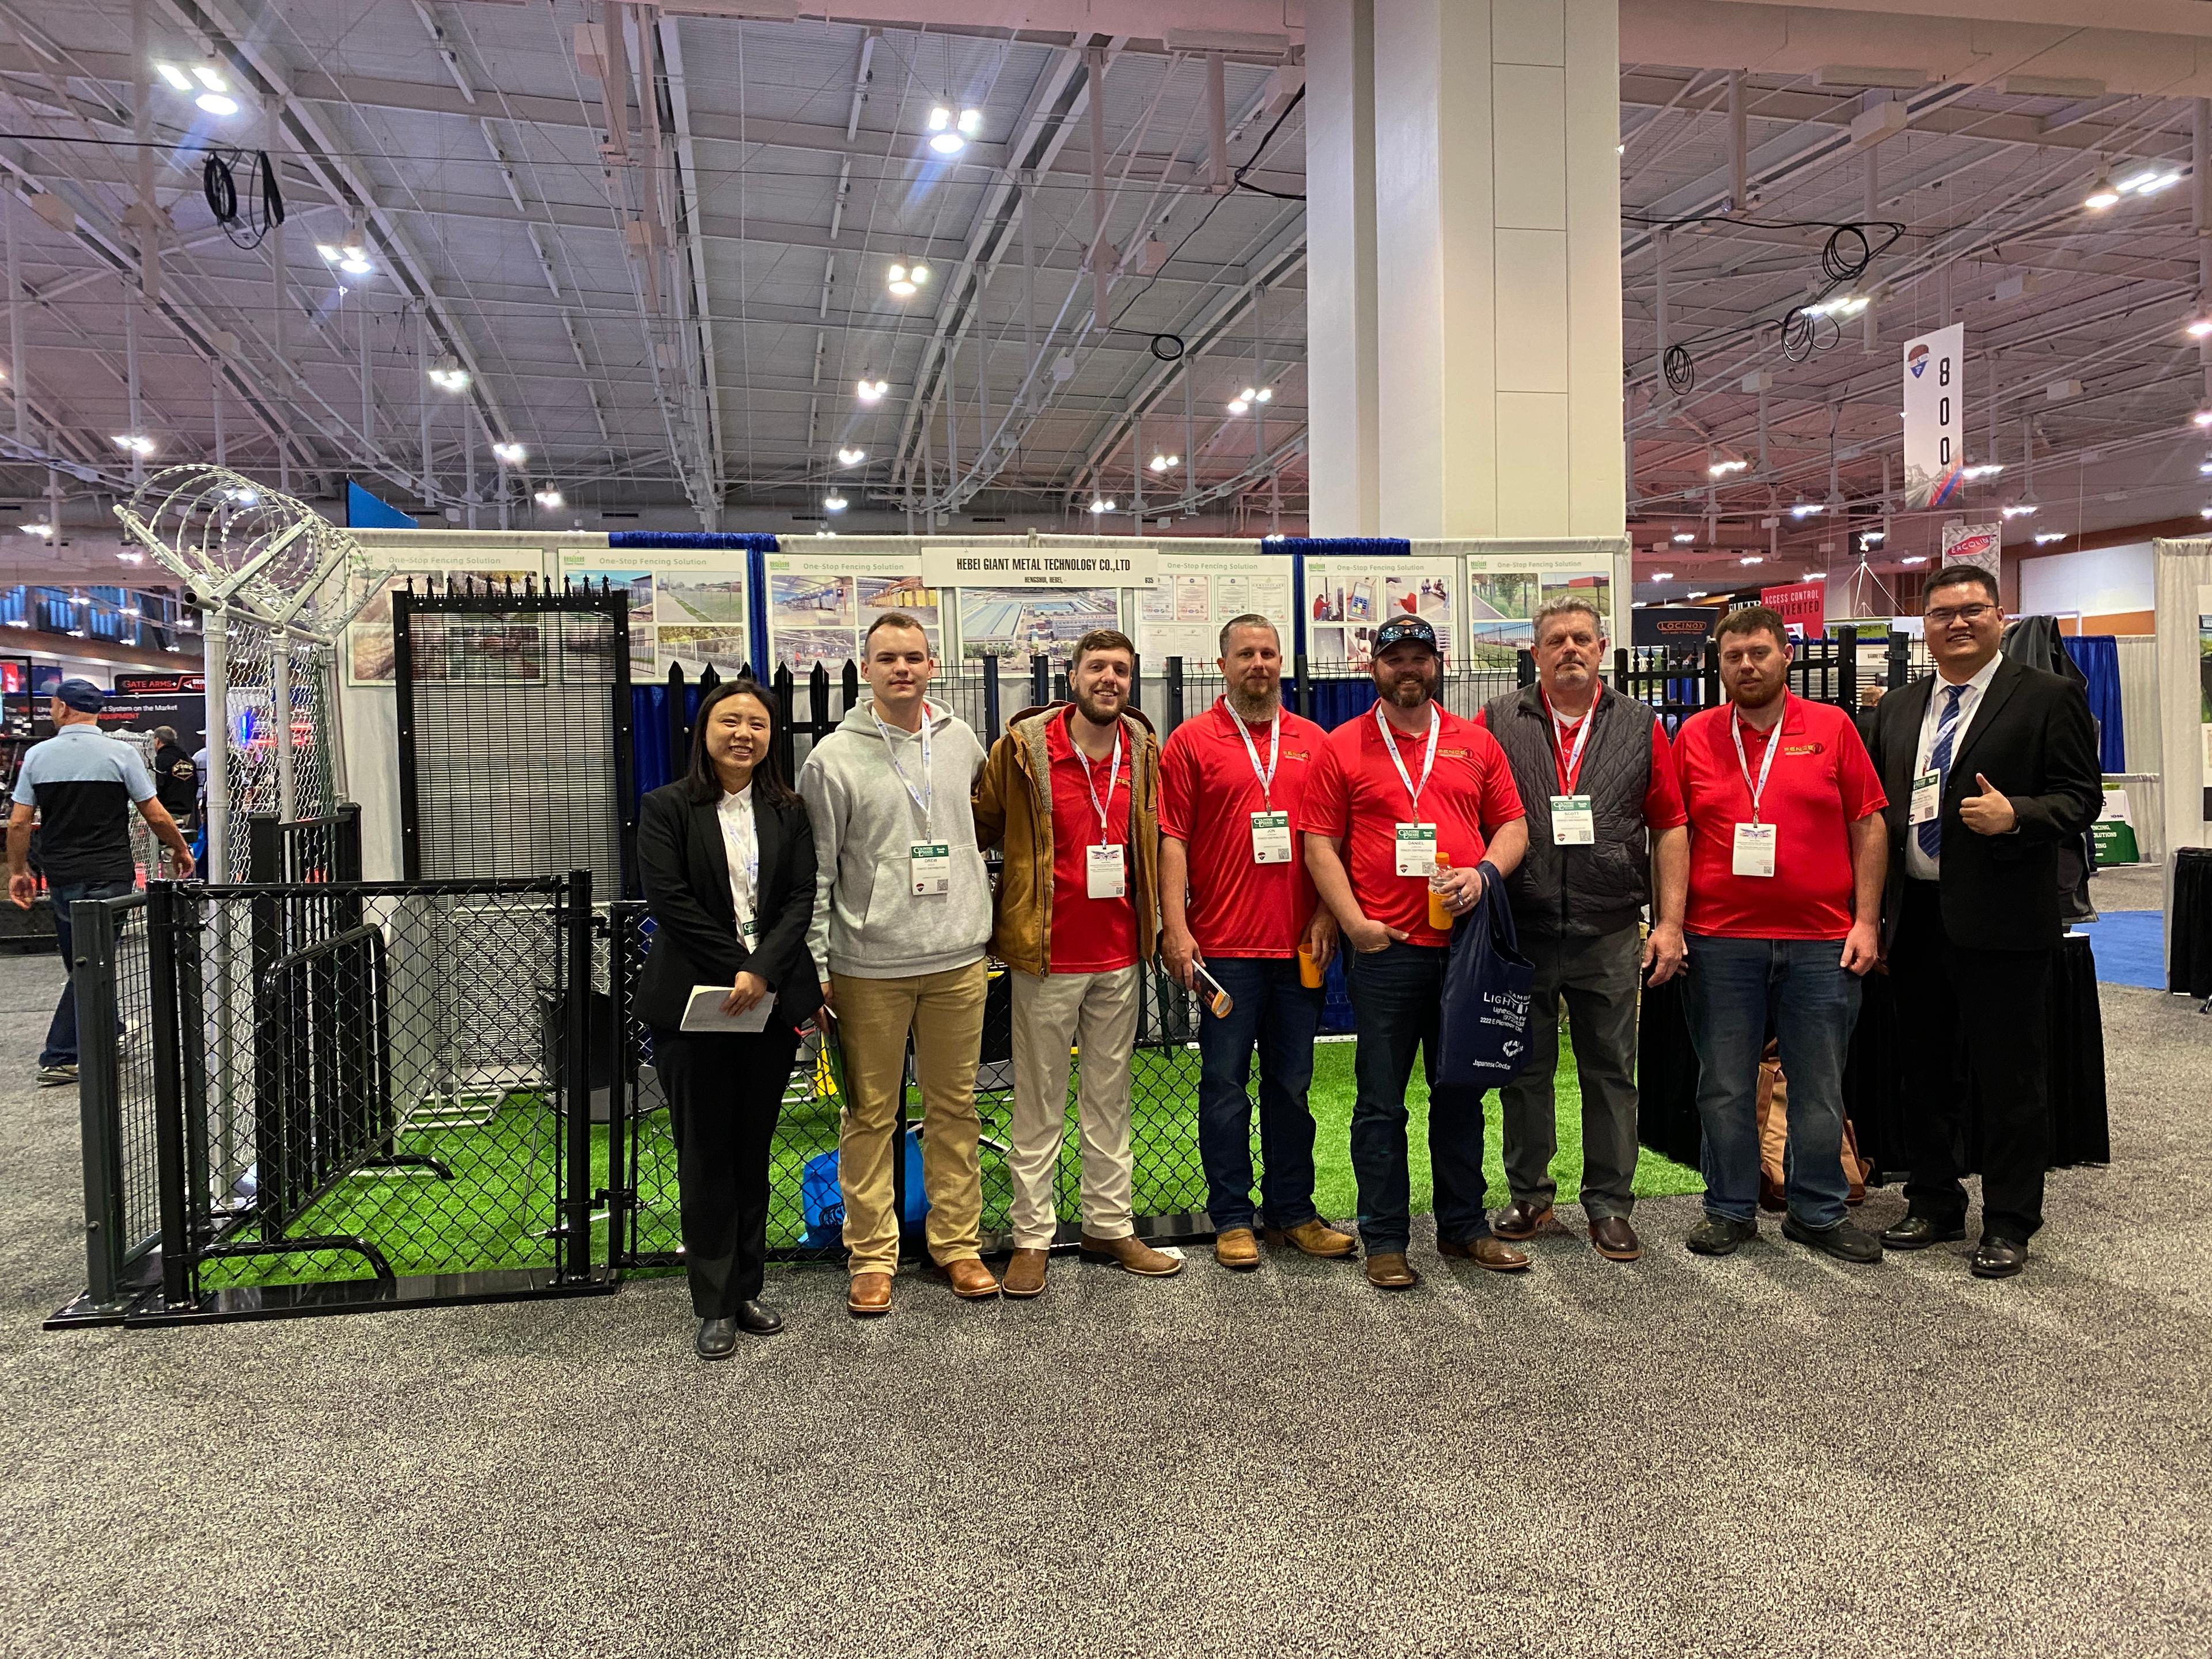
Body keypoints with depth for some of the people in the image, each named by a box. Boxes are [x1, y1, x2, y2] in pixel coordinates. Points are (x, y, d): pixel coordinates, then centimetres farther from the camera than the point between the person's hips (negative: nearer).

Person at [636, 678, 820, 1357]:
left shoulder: (789, 813, 8)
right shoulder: (666, 808, 0)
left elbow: (801, 899, 0)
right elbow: (669, 899, -9)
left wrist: (762, 972, -15)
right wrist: (735, 970, -13)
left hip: (773, 1002, 3)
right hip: (694, 1004, -3)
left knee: (754, 1148, 11)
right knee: (705, 1154, 3)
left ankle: (747, 1289, 22)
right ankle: (715, 1305, 12)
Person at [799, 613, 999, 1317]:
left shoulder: (960, 739, 7)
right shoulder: (834, 757, -4)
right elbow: (815, 871, -3)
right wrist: (815, 965, -6)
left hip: (957, 958, 3)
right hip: (869, 966, -3)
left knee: (955, 1106, 11)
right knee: (870, 1113, 5)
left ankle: (957, 1242, 23)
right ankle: (872, 1254, 17)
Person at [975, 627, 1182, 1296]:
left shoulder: (1143, 750, 5)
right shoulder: (1023, 747, -8)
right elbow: (982, 827, 0)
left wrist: (1158, 928, 9)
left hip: (1119, 953, 4)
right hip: (1048, 953, -4)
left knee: (1110, 1094, 14)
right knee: (1040, 1100, 6)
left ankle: (1109, 1224, 25)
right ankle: (1031, 1237, 15)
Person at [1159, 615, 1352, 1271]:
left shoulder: (1314, 743, 11)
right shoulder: (1191, 742, 1)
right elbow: (1171, 840, -3)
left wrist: (1326, 916, 1)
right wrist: (1175, 928, -11)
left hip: (1299, 946, 3)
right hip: (1223, 946, -3)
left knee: (1291, 1085, 12)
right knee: (1225, 1083, 4)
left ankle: (1292, 1211, 23)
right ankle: (1232, 1218, 14)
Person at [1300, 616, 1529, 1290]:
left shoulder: (1476, 743, 11)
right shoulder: (1343, 747, 2)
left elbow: (1513, 825, 12)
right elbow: (1321, 845, -1)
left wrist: (1484, 872, -8)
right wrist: (1354, 922, -11)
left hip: (1466, 942, 3)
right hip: (1385, 949, -3)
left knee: (1461, 1093, 14)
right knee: (1381, 1100, 4)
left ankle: (1463, 1226, 27)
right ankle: (1385, 1240, 14)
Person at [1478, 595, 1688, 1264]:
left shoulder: (1640, 727, 7)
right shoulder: (1498, 723, 3)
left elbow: (1670, 826, 5)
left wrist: (1670, 921, -1)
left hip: (1611, 934, 1)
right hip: (1519, 932, 0)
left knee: (1611, 1071, 8)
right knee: (1524, 1070, 10)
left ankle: (1610, 1204, 21)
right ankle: (1529, 1194, 26)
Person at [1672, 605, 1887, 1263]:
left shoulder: (1832, 727, 4)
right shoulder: (1695, 736, 5)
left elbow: (1867, 826, 4)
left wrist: (1866, 920, -1)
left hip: (1820, 941, 0)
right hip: (1720, 941, 0)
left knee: (1820, 1087, 9)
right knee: (1725, 1087, 7)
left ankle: (1818, 1213, 23)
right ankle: (1730, 1210, 21)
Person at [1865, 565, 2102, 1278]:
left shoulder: (2047, 697, -2)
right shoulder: (1898, 709, 13)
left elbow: (2081, 797, -6)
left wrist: (2016, 815, -25)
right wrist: (1873, 911, 9)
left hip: (2000, 919, -5)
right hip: (1915, 918, 5)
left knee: (2009, 1076, 3)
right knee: (1926, 1070, 15)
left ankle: (2009, 1224, 16)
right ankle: (1934, 1203, 29)